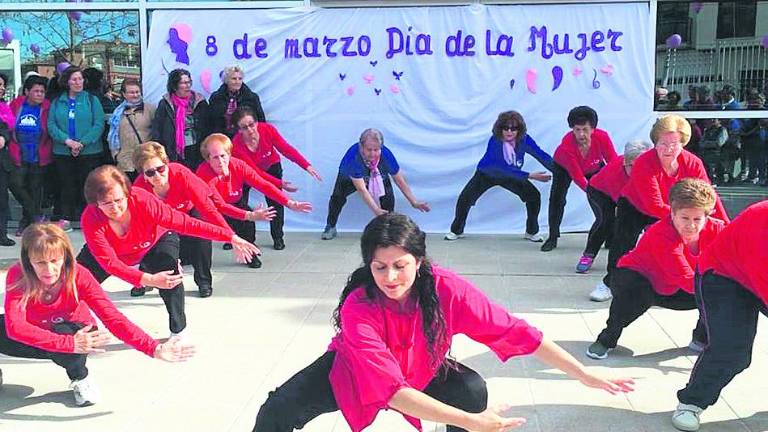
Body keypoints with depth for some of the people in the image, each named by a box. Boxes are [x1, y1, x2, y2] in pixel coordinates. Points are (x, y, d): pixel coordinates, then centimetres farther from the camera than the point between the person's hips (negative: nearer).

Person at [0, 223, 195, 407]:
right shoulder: (17, 275, -27)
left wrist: (155, 349, -42)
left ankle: (81, 378, -4)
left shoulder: (78, 276, -27)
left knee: (62, 330, -35)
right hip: (37, 338, 1)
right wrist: (71, 344, -48)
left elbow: (113, 318, -31)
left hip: (75, 333, -1)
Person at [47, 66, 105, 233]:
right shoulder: (57, 102, 10)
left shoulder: (92, 100, 3)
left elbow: (98, 125, -6)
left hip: (89, 152, -2)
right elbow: (51, 125, 1)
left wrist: (82, 143, -15)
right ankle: (66, 218, 13)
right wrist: (68, 141, -14)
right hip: (63, 152, 2)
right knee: (67, 186, 6)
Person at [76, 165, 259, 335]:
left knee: (171, 278, -26)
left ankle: (178, 331, -5)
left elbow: (184, 222, -36)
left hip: (155, 243, -1)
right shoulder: (90, 219, -35)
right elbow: (109, 261, -39)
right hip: (114, 252, 2)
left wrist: (230, 237, -40)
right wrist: (149, 280, -54)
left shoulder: (142, 200, -38)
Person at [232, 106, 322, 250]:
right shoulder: (236, 145, -37)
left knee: (275, 200, -8)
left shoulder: (267, 129, -31)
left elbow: (286, 149, -28)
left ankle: (278, 238, 4)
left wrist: (307, 166, -38)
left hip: (271, 167, 1)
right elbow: (253, 171, -37)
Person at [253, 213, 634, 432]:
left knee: (473, 391, -26)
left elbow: (515, 331, -26)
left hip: (420, 372, 2)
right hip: (353, 371, -1)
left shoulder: (445, 288, -31)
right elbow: (392, 391, -42)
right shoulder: (357, 308, -36)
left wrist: (586, 376, -24)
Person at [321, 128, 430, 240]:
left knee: (388, 193, -22)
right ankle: (330, 227, 2)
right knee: (338, 195, -21)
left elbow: (400, 181, -18)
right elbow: (361, 189, -41)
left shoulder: (386, 154, -32)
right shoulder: (353, 156, -41)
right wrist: (376, 210, -49)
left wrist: (414, 202, -19)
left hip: (377, 178, 2)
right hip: (350, 179, -1)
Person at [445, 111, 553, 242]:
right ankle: (456, 230, 11)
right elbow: (504, 169, -41)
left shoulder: (524, 139, -25)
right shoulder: (494, 141, -36)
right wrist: (529, 176, -47)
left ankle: (531, 231, 12)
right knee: (465, 198, -15)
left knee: (534, 196, -10)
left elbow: (542, 156, -25)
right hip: (487, 173, -3)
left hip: (512, 176, 3)